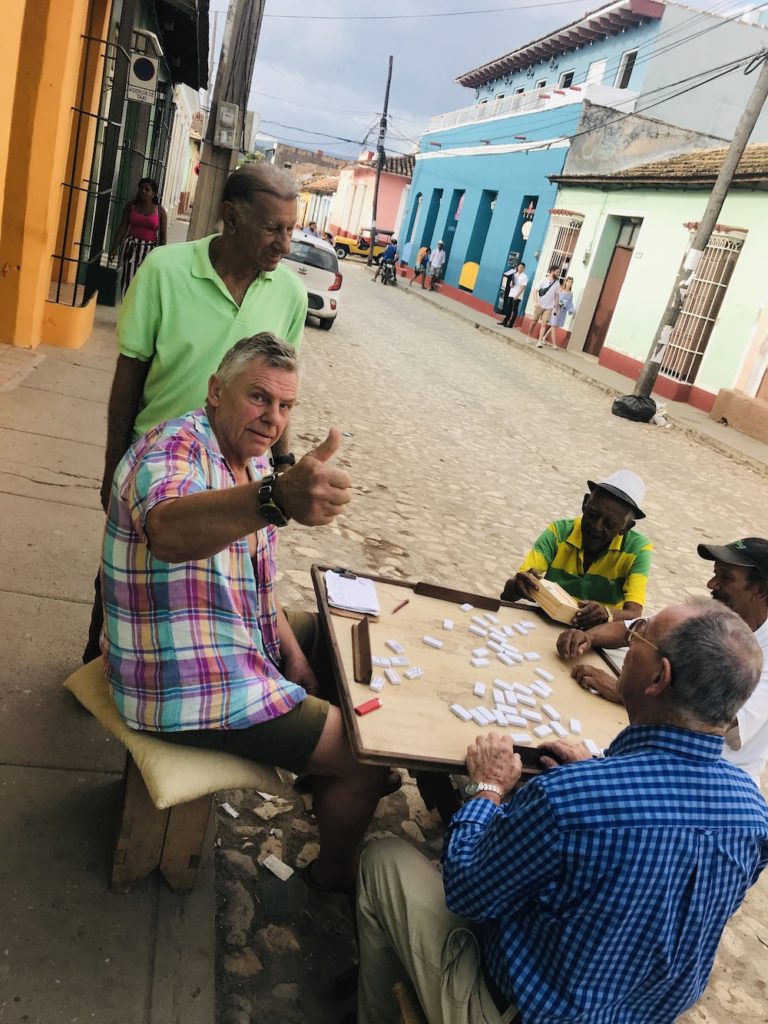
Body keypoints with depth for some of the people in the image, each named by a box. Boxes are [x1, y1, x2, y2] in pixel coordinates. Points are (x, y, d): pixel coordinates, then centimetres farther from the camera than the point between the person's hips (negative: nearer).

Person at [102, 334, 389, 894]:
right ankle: (337, 872, 25)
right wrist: (279, 499, -67)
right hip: (190, 686, -9)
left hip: (240, 645, 9)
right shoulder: (175, 448, -25)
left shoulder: (252, 460, 4)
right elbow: (167, 529, -50)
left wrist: (292, 653, 3)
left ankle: (315, 767, 45)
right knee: (368, 758, -3)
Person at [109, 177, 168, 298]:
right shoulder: (131, 206, 5)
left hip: (149, 250, -2)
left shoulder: (160, 211, -1)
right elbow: (123, 227, 5)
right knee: (127, 280, 2)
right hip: (132, 247, 2)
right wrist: (115, 247, 0)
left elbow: (163, 234, -1)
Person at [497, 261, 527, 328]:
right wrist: (511, 284, -3)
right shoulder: (515, 274, 12)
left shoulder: (524, 277, -9)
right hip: (511, 294, 7)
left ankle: (511, 324, -4)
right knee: (509, 309, 11)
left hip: (517, 296, -7)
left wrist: (517, 295, -21)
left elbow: (523, 287, -14)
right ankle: (505, 321, 18)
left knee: (514, 310, -4)